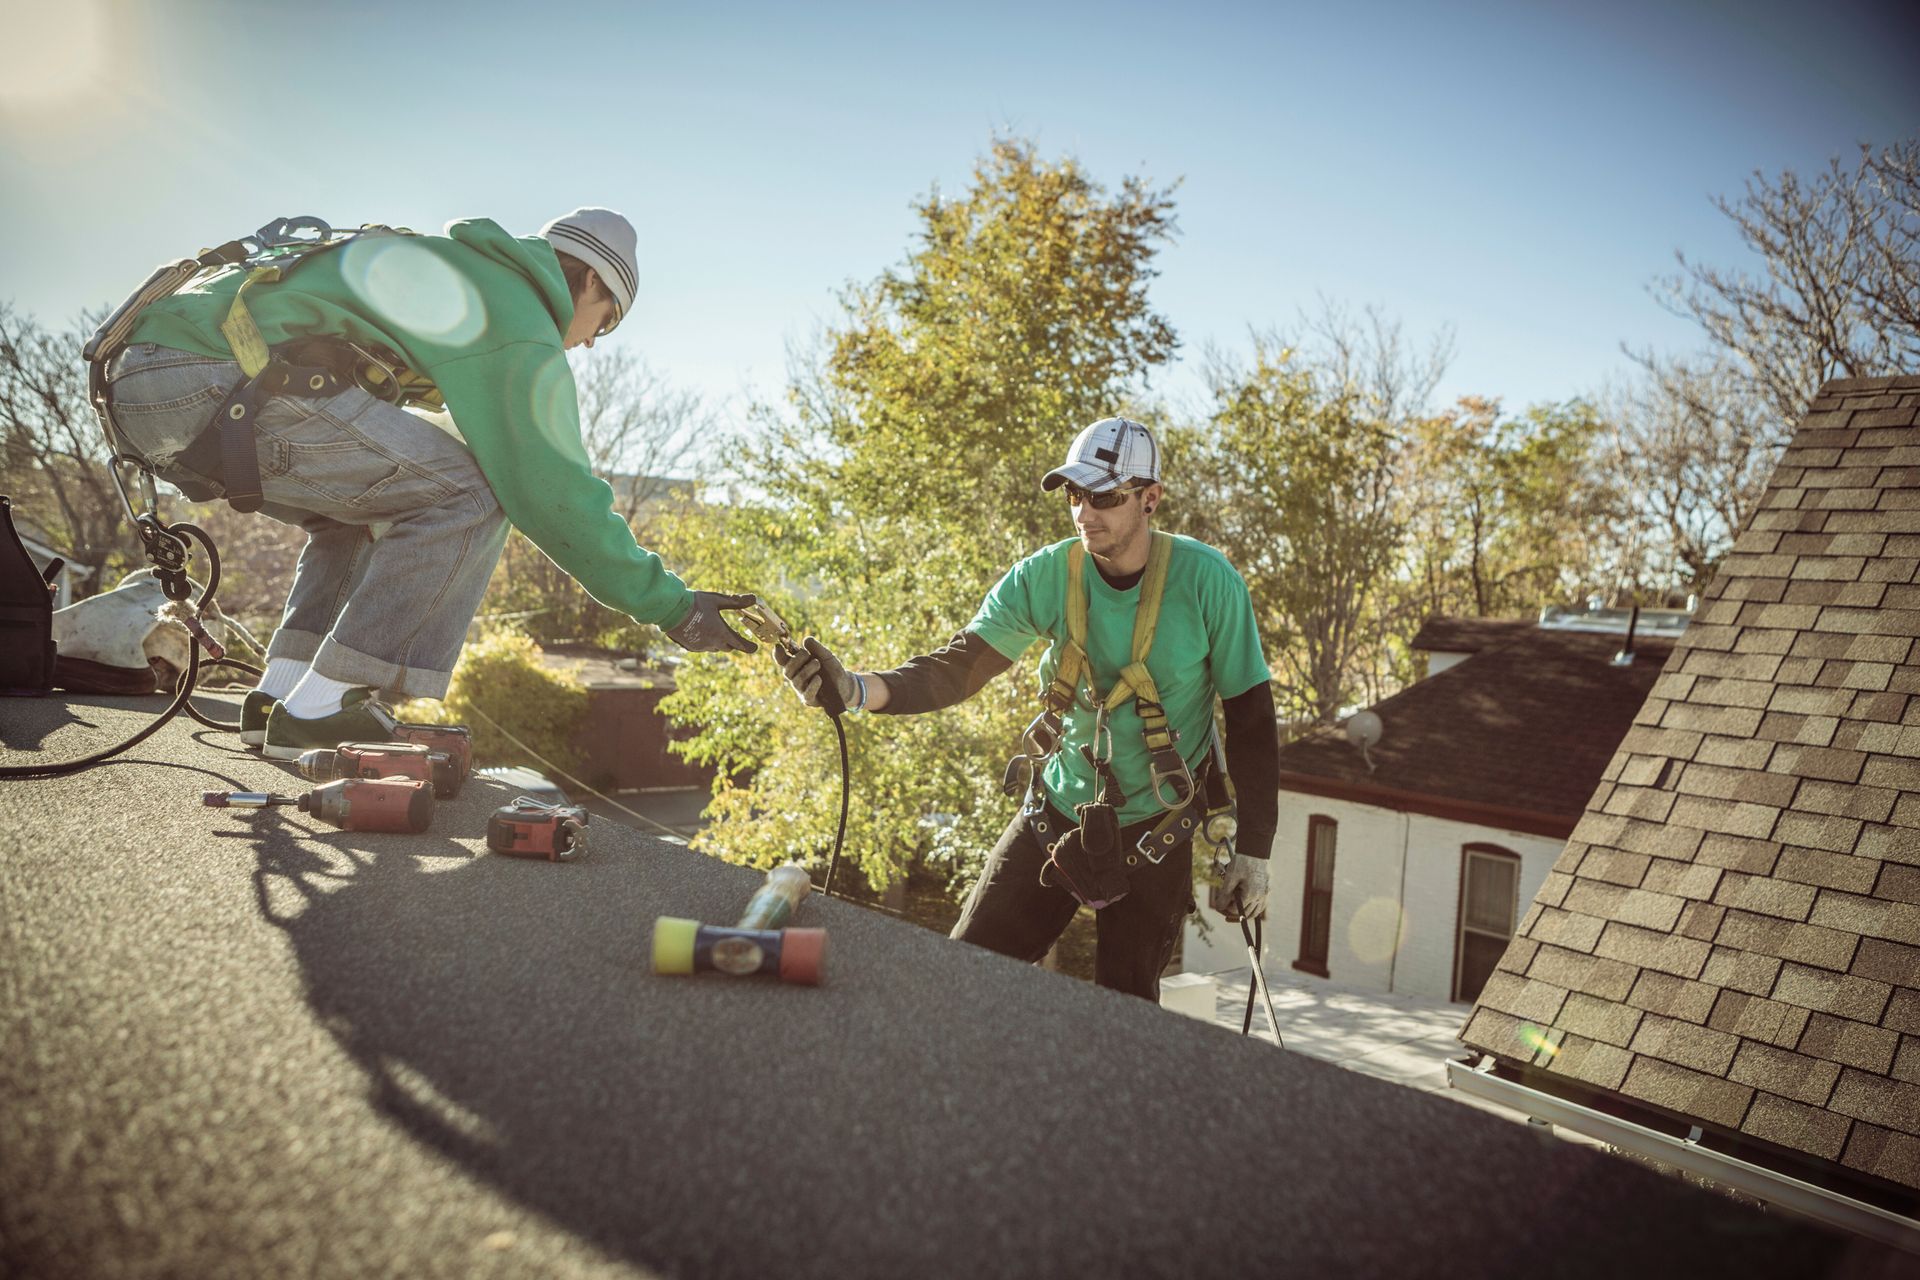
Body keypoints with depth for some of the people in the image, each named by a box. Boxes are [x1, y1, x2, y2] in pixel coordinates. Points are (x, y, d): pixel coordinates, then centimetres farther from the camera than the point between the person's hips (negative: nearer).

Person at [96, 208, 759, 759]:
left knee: (374, 497, 26)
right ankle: (319, 710, -6)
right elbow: (553, 490, -5)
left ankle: (280, 695, 16)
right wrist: (671, 604, 0)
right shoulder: (518, 321, -2)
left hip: (140, 374, 10)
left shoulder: (446, 262, 27)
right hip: (213, 384, -10)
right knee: (469, 495, -9)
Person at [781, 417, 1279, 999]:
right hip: (1057, 814, 2)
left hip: (1155, 838, -2)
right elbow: (957, 667, -18)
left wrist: (1254, 850, -9)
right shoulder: (1046, 575, -12)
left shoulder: (1205, 580, -17)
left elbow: (1251, 716, -9)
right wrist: (857, 688, -38)